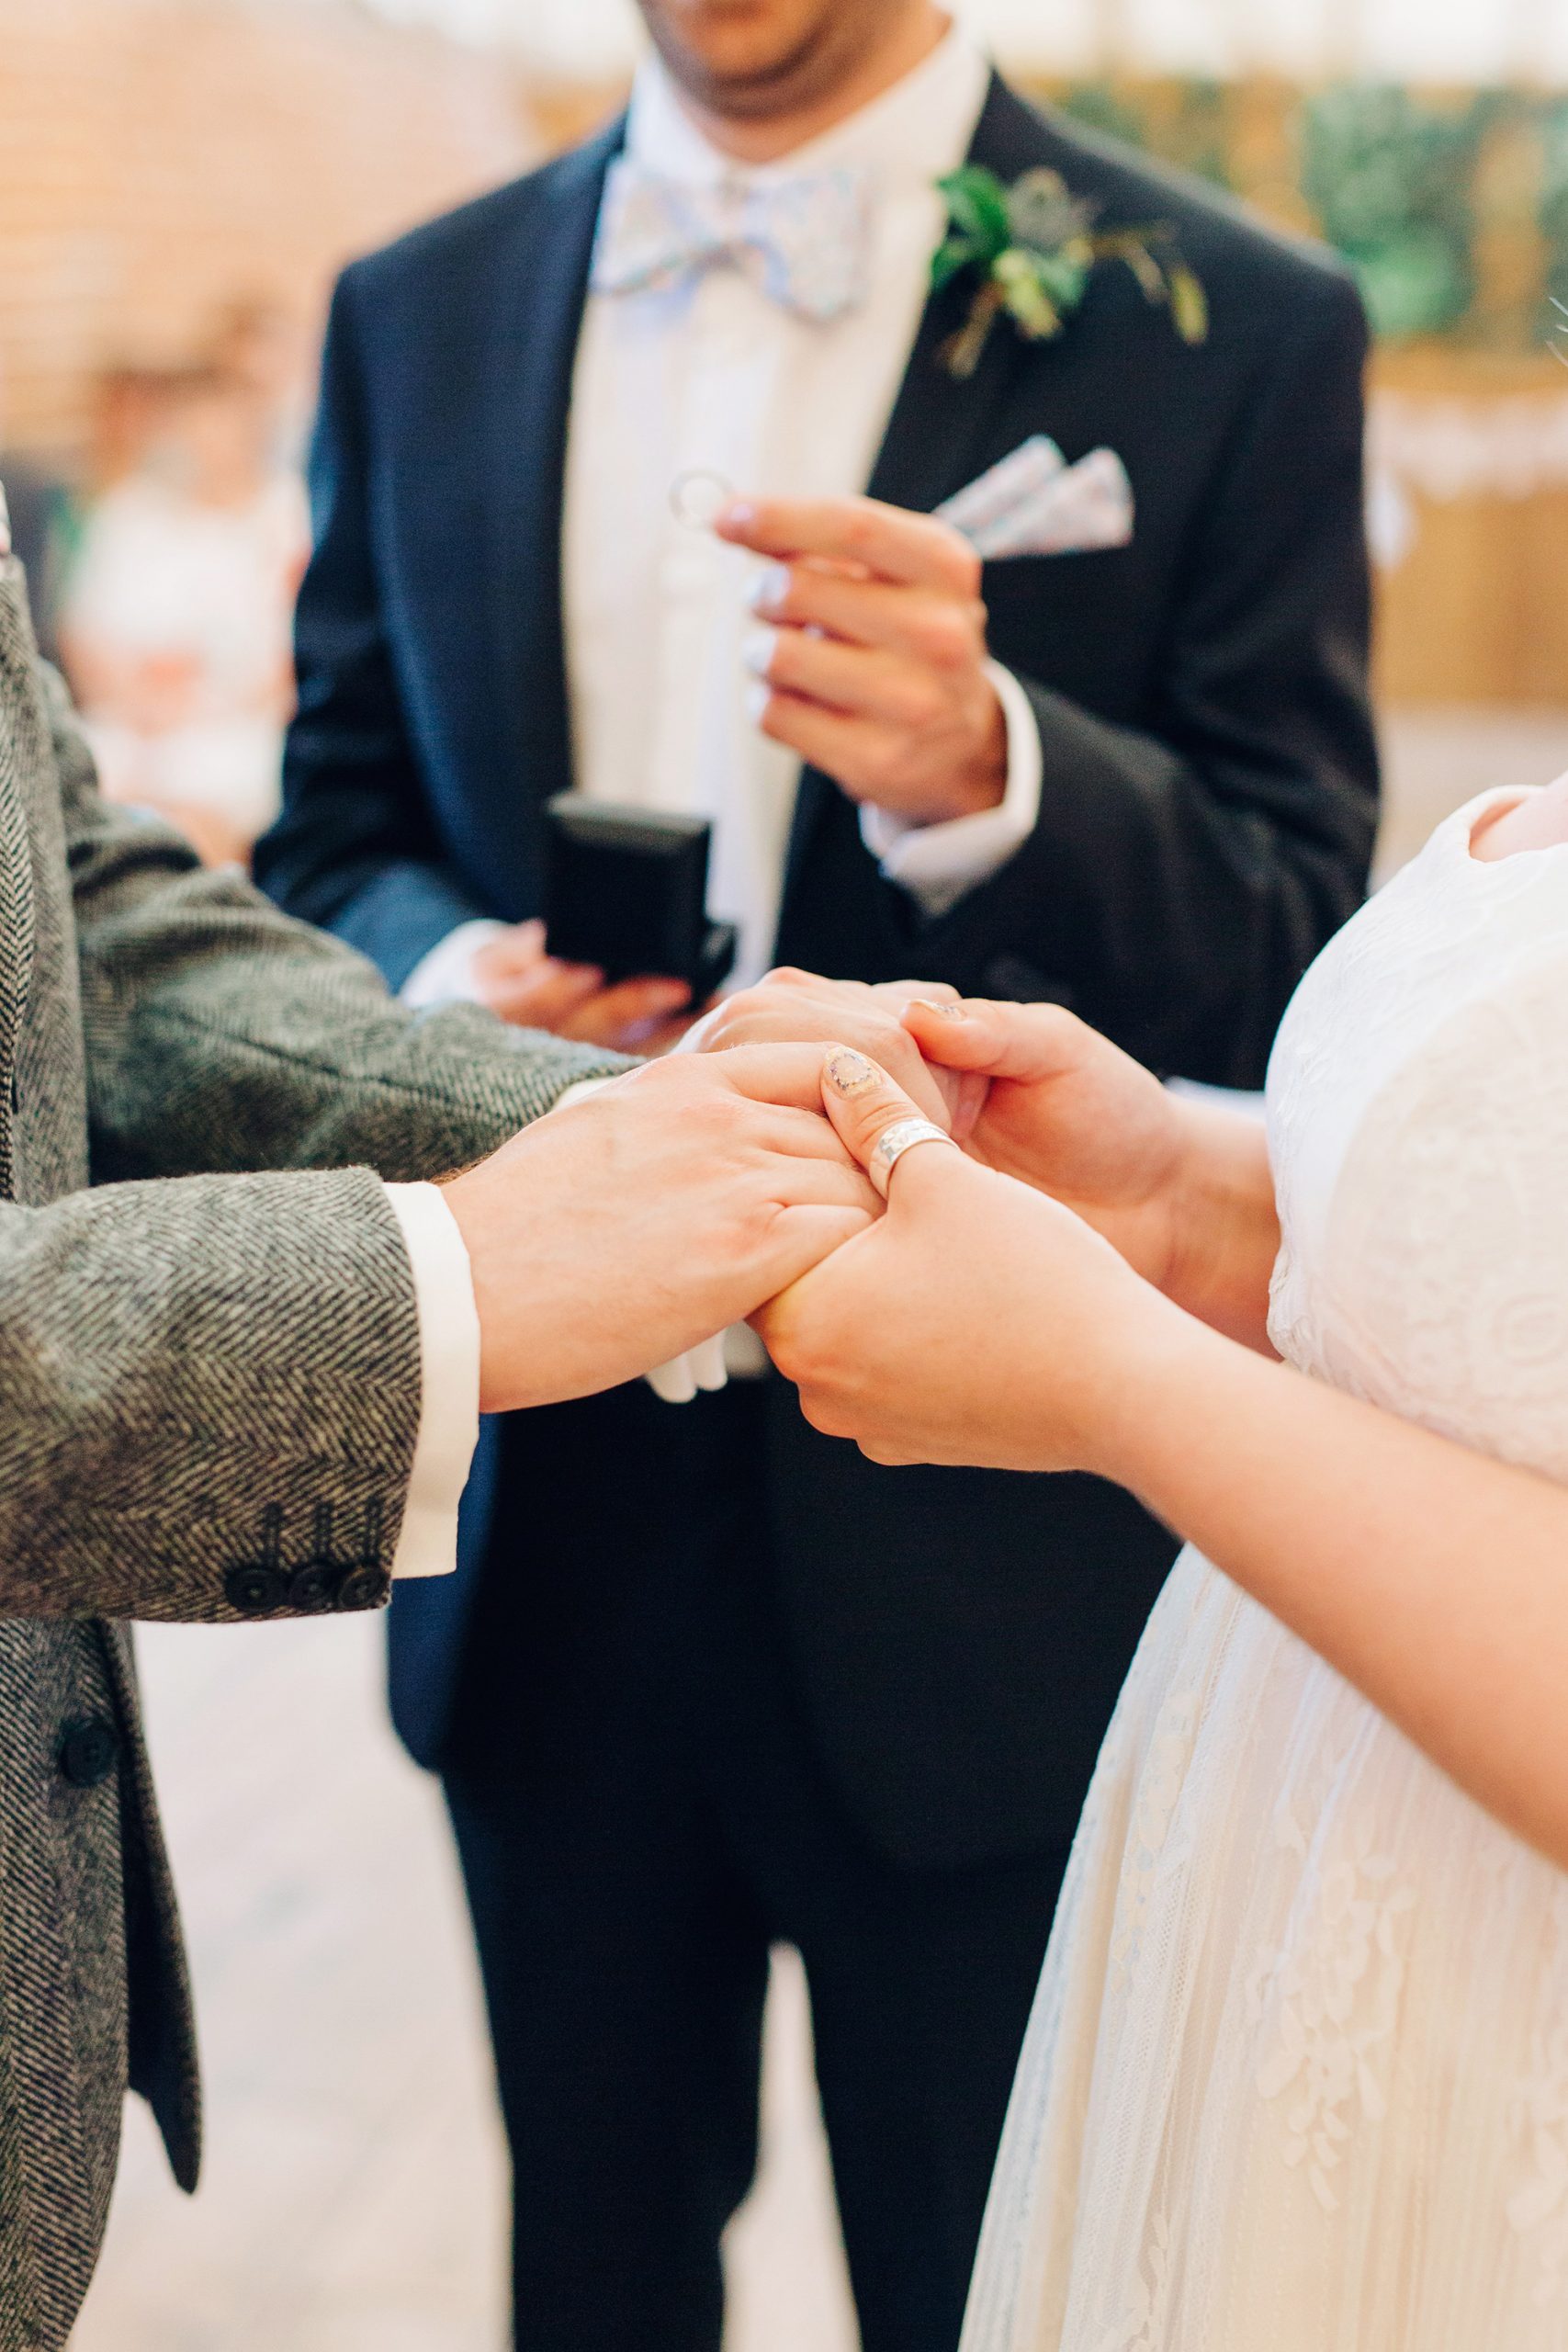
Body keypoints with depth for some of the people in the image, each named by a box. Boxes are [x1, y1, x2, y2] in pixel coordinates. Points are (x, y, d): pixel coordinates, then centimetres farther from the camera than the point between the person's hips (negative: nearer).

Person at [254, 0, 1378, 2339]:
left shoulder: (1239, 329, -6)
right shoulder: (416, 314, 6)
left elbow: (1294, 963, -9)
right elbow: (332, 831, 11)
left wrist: (985, 764, -29)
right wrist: (444, 976, -12)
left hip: (975, 1554, -3)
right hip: (545, 1518, 3)